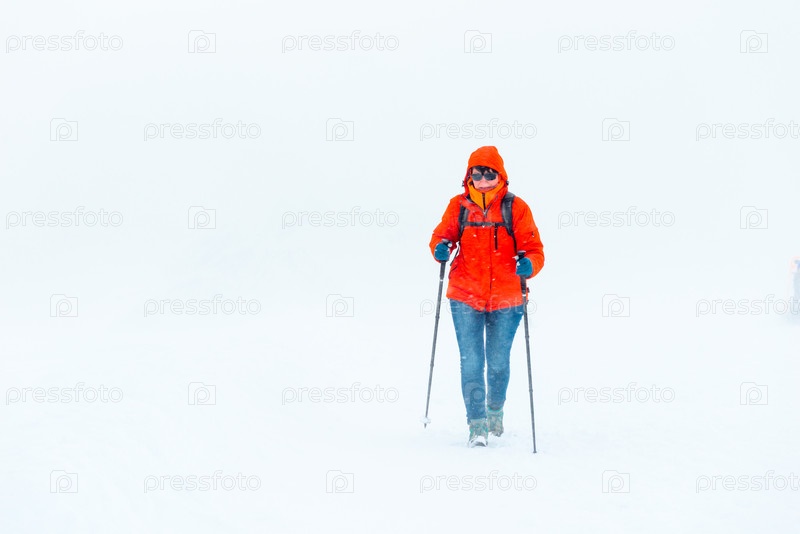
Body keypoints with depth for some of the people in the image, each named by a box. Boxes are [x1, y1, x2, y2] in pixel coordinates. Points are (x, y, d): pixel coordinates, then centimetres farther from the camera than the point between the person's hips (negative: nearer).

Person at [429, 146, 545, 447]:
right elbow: (443, 235, 8)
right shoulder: (459, 206, 0)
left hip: (505, 299, 0)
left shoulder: (516, 208, -4)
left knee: (498, 362, 11)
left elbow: (533, 249, -5)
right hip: (466, 297, 0)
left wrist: (528, 264, -27)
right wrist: (440, 248, -15)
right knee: (471, 363, -5)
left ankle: (495, 409, 39)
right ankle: (477, 425, 3)